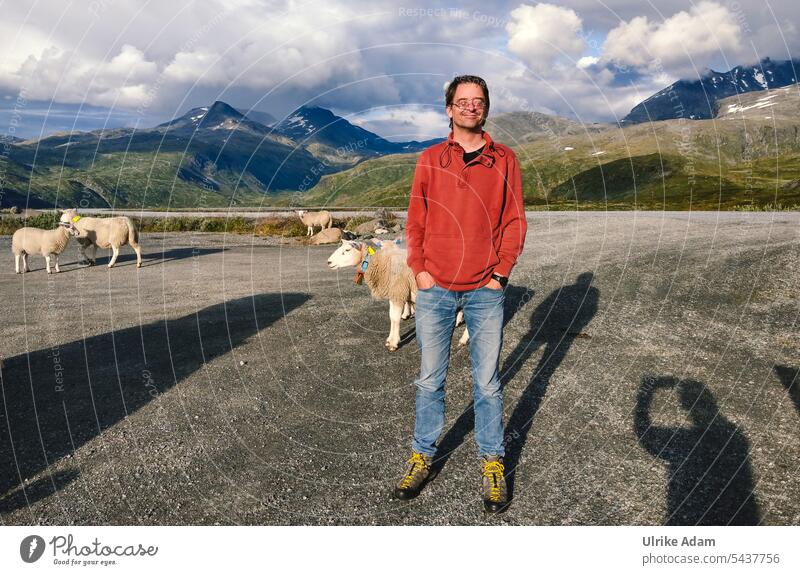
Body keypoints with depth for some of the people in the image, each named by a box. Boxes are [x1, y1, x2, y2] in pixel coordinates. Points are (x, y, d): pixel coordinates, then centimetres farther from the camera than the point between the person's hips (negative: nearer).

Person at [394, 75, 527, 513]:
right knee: (430, 379, 8)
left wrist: (501, 271, -5)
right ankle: (423, 457, 23)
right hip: (435, 288, 1)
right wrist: (419, 269, -3)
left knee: (487, 382, 6)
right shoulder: (430, 160, 8)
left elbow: (515, 221, 5)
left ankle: (492, 463, 21)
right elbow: (415, 220, 8)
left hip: (485, 290, 0)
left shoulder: (504, 160, 6)